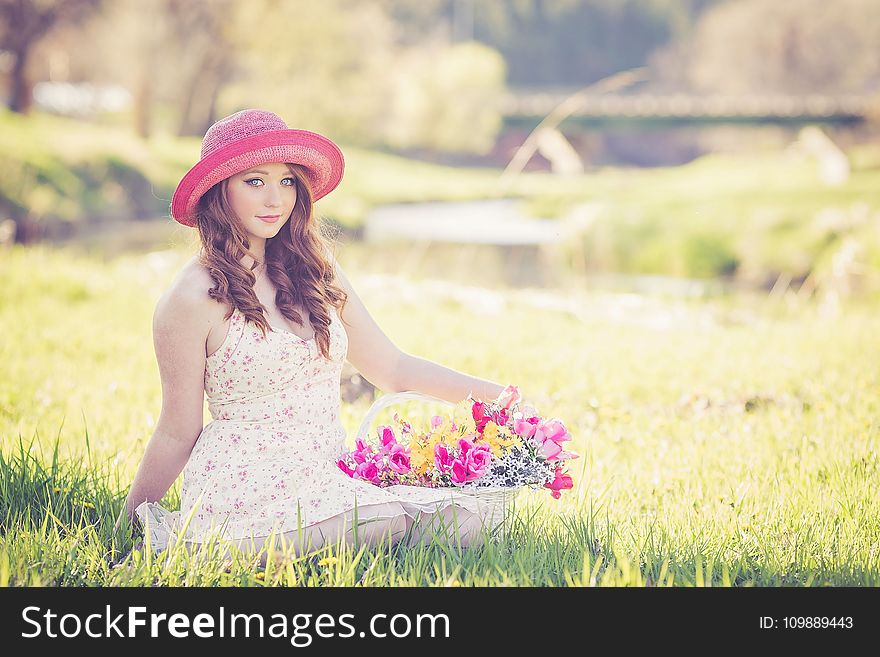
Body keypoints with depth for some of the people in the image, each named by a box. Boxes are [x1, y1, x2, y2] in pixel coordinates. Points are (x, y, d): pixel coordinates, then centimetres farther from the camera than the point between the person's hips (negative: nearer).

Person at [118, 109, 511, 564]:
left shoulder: (314, 269, 11)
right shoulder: (193, 299, -9)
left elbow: (391, 368, 13)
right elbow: (177, 435, 0)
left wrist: (499, 395, 5)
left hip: (328, 485, 6)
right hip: (245, 503, -6)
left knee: (464, 516, -18)